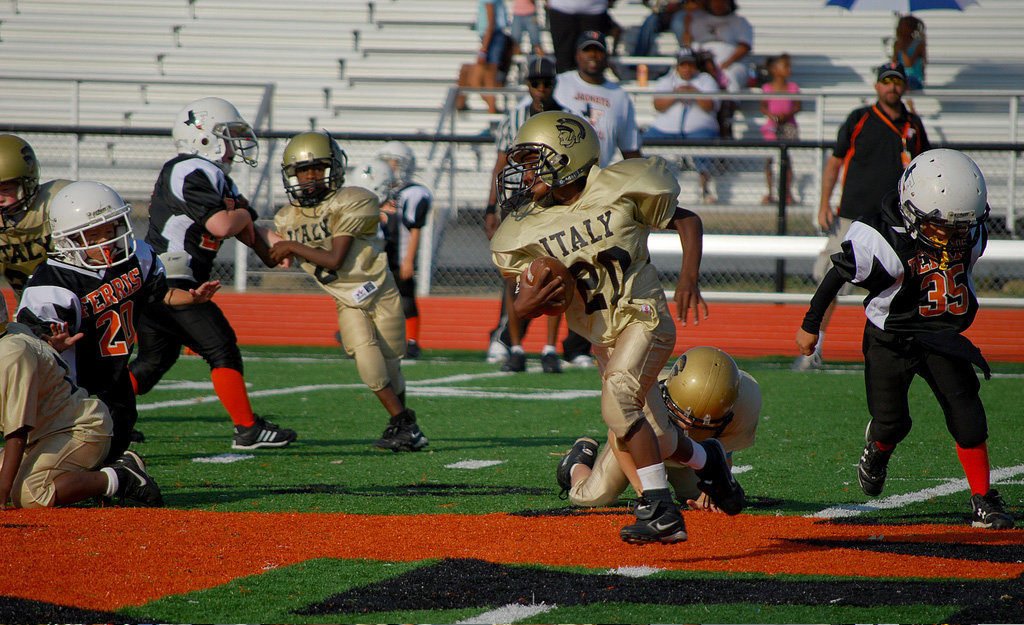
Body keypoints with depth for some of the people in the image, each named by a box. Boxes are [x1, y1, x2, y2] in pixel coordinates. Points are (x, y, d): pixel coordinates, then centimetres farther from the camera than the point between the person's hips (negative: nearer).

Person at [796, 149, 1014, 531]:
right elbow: (838, 276, -13)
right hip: (890, 338, -3)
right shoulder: (881, 240, -26)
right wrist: (811, 325, -3)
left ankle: (983, 501, -1)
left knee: (967, 416, -11)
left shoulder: (971, 234, -9)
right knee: (892, 422, -3)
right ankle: (877, 448, 36)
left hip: (943, 338, 3)